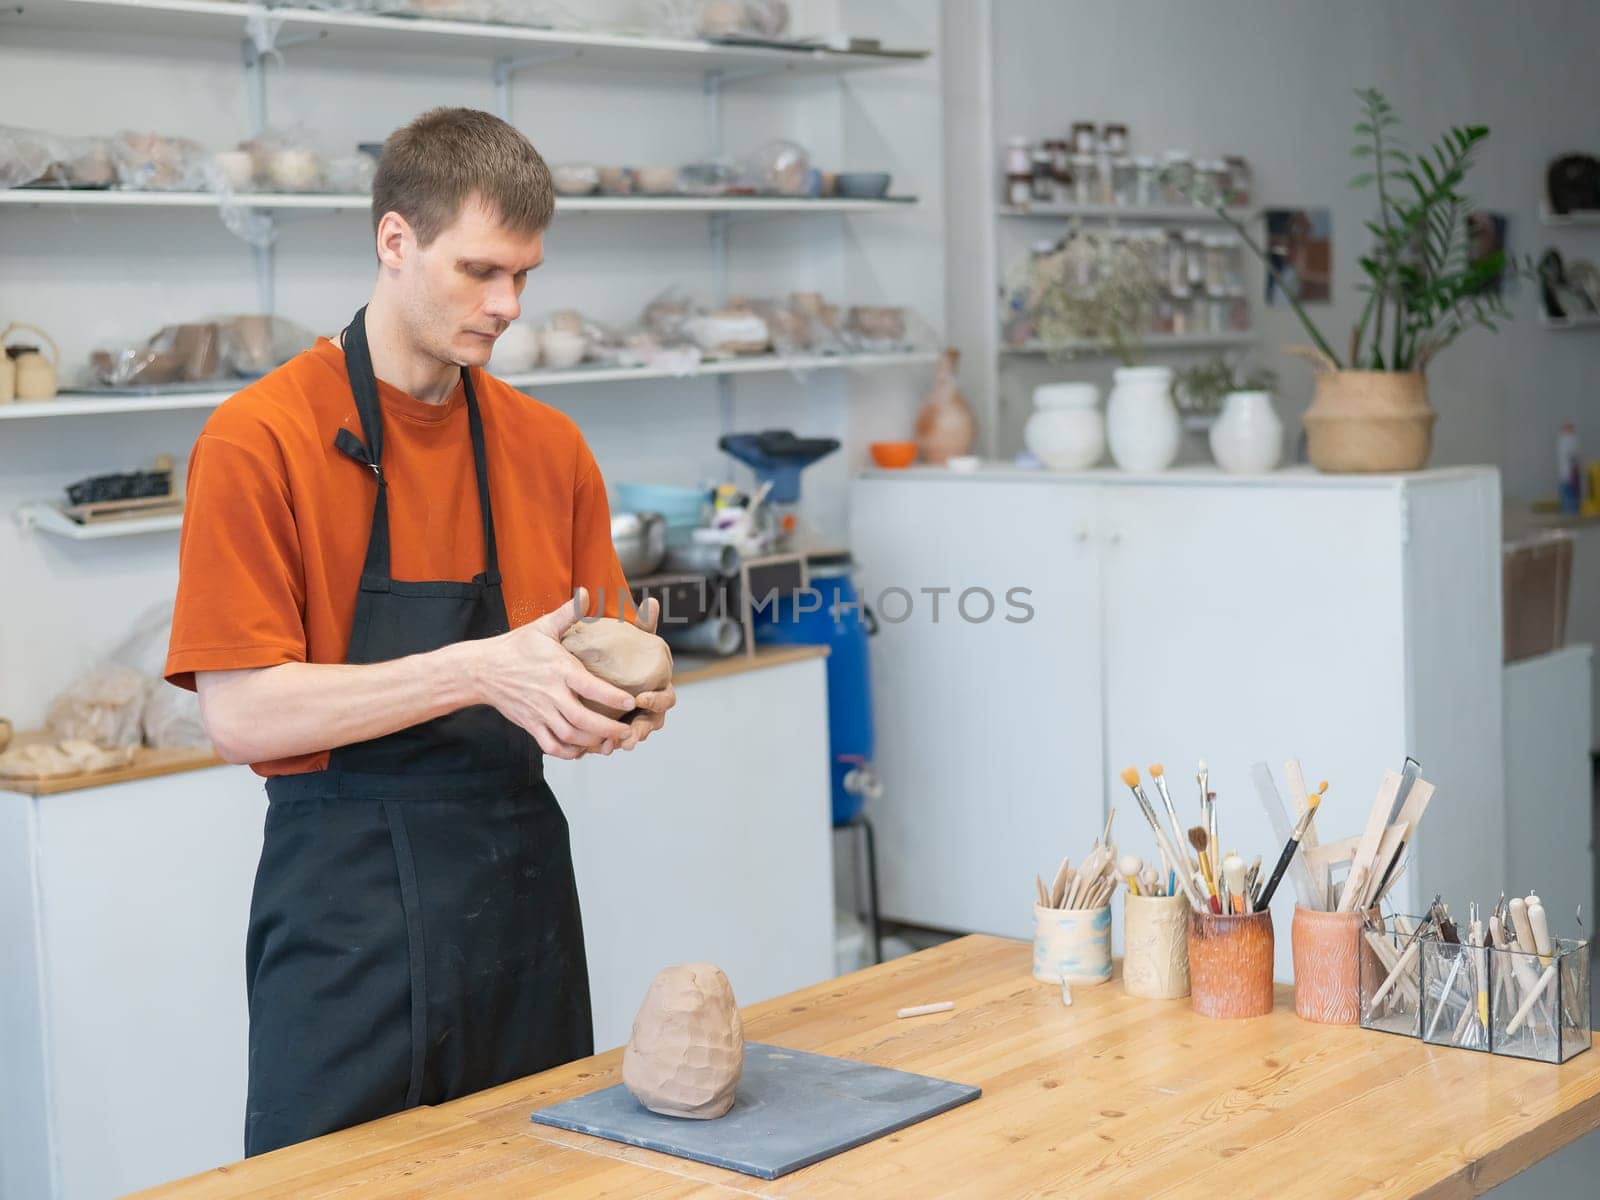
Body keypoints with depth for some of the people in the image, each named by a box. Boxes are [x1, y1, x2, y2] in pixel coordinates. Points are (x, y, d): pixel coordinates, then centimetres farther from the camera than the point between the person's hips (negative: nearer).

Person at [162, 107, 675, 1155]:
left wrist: (623, 699, -9)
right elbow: (241, 714, -14)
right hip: (347, 913, -5)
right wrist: (480, 670, -22)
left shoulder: (550, 447, 8)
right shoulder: (259, 440, -9)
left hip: (525, 891, 5)